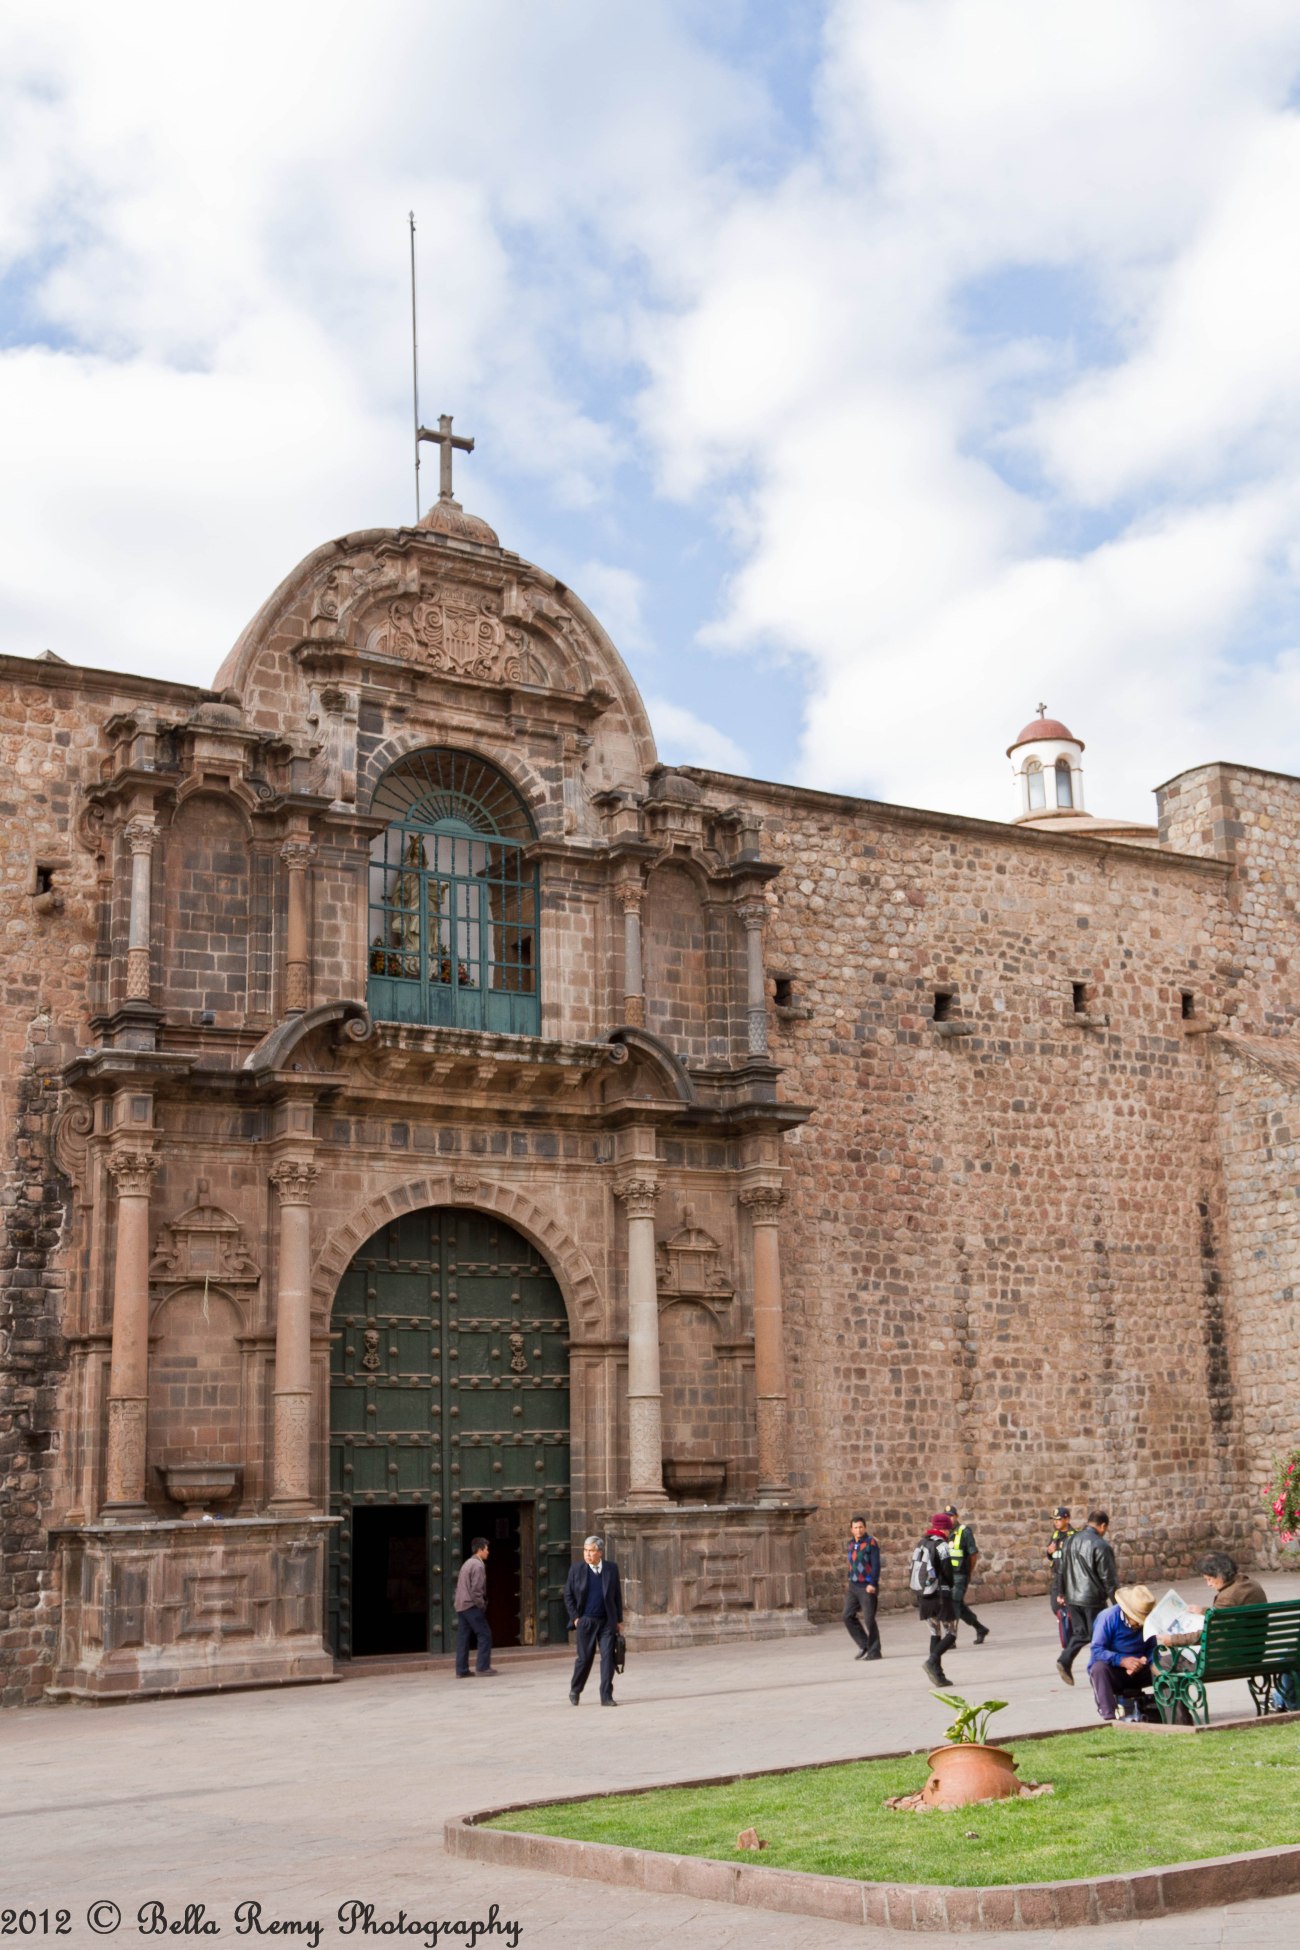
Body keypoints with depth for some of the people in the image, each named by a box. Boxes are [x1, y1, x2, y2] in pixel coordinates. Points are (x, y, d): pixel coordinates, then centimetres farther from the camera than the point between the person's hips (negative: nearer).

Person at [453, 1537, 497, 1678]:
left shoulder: (467, 1563, 19)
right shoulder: (478, 1565, -11)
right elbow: (476, 1589, -18)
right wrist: (482, 1605, -10)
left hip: (460, 1606, 9)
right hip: (471, 1606, -9)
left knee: (463, 1638, 8)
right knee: (484, 1636, -4)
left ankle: (461, 1670, 7)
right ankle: (483, 1668, -6)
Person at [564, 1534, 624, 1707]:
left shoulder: (611, 1568, 4)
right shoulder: (576, 1569, 1)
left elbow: (617, 1595, 9)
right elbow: (568, 1595, 5)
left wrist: (619, 1619, 5)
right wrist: (575, 1618, -3)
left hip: (607, 1621, 1)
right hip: (585, 1621, -1)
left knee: (608, 1658, -4)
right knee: (585, 1658, 5)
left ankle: (606, 1696, 2)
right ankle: (575, 1691, 27)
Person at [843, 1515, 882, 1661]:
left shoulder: (871, 1542, -8)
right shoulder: (851, 1544, 12)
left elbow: (876, 1565, -14)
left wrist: (872, 1584, -21)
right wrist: (850, 1581, 16)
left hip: (867, 1587, -7)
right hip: (853, 1586, 7)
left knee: (869, 1619, -4)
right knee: (848, 1616, 2)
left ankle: (874, 1651, 6)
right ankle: (864, 1645, 14)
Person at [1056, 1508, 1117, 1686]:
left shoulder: (1072, 1541, 7)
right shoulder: (1100, 1546, -15)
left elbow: (1062, 1569, 14)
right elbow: (1108, 1578, -13)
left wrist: (1062, 1593, 24)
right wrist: (1116, 1602, -4)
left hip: (1072, 1598, 6)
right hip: (1093, 1598, -6)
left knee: (1079, 1632, 13)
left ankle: (1065, 1661, -3)